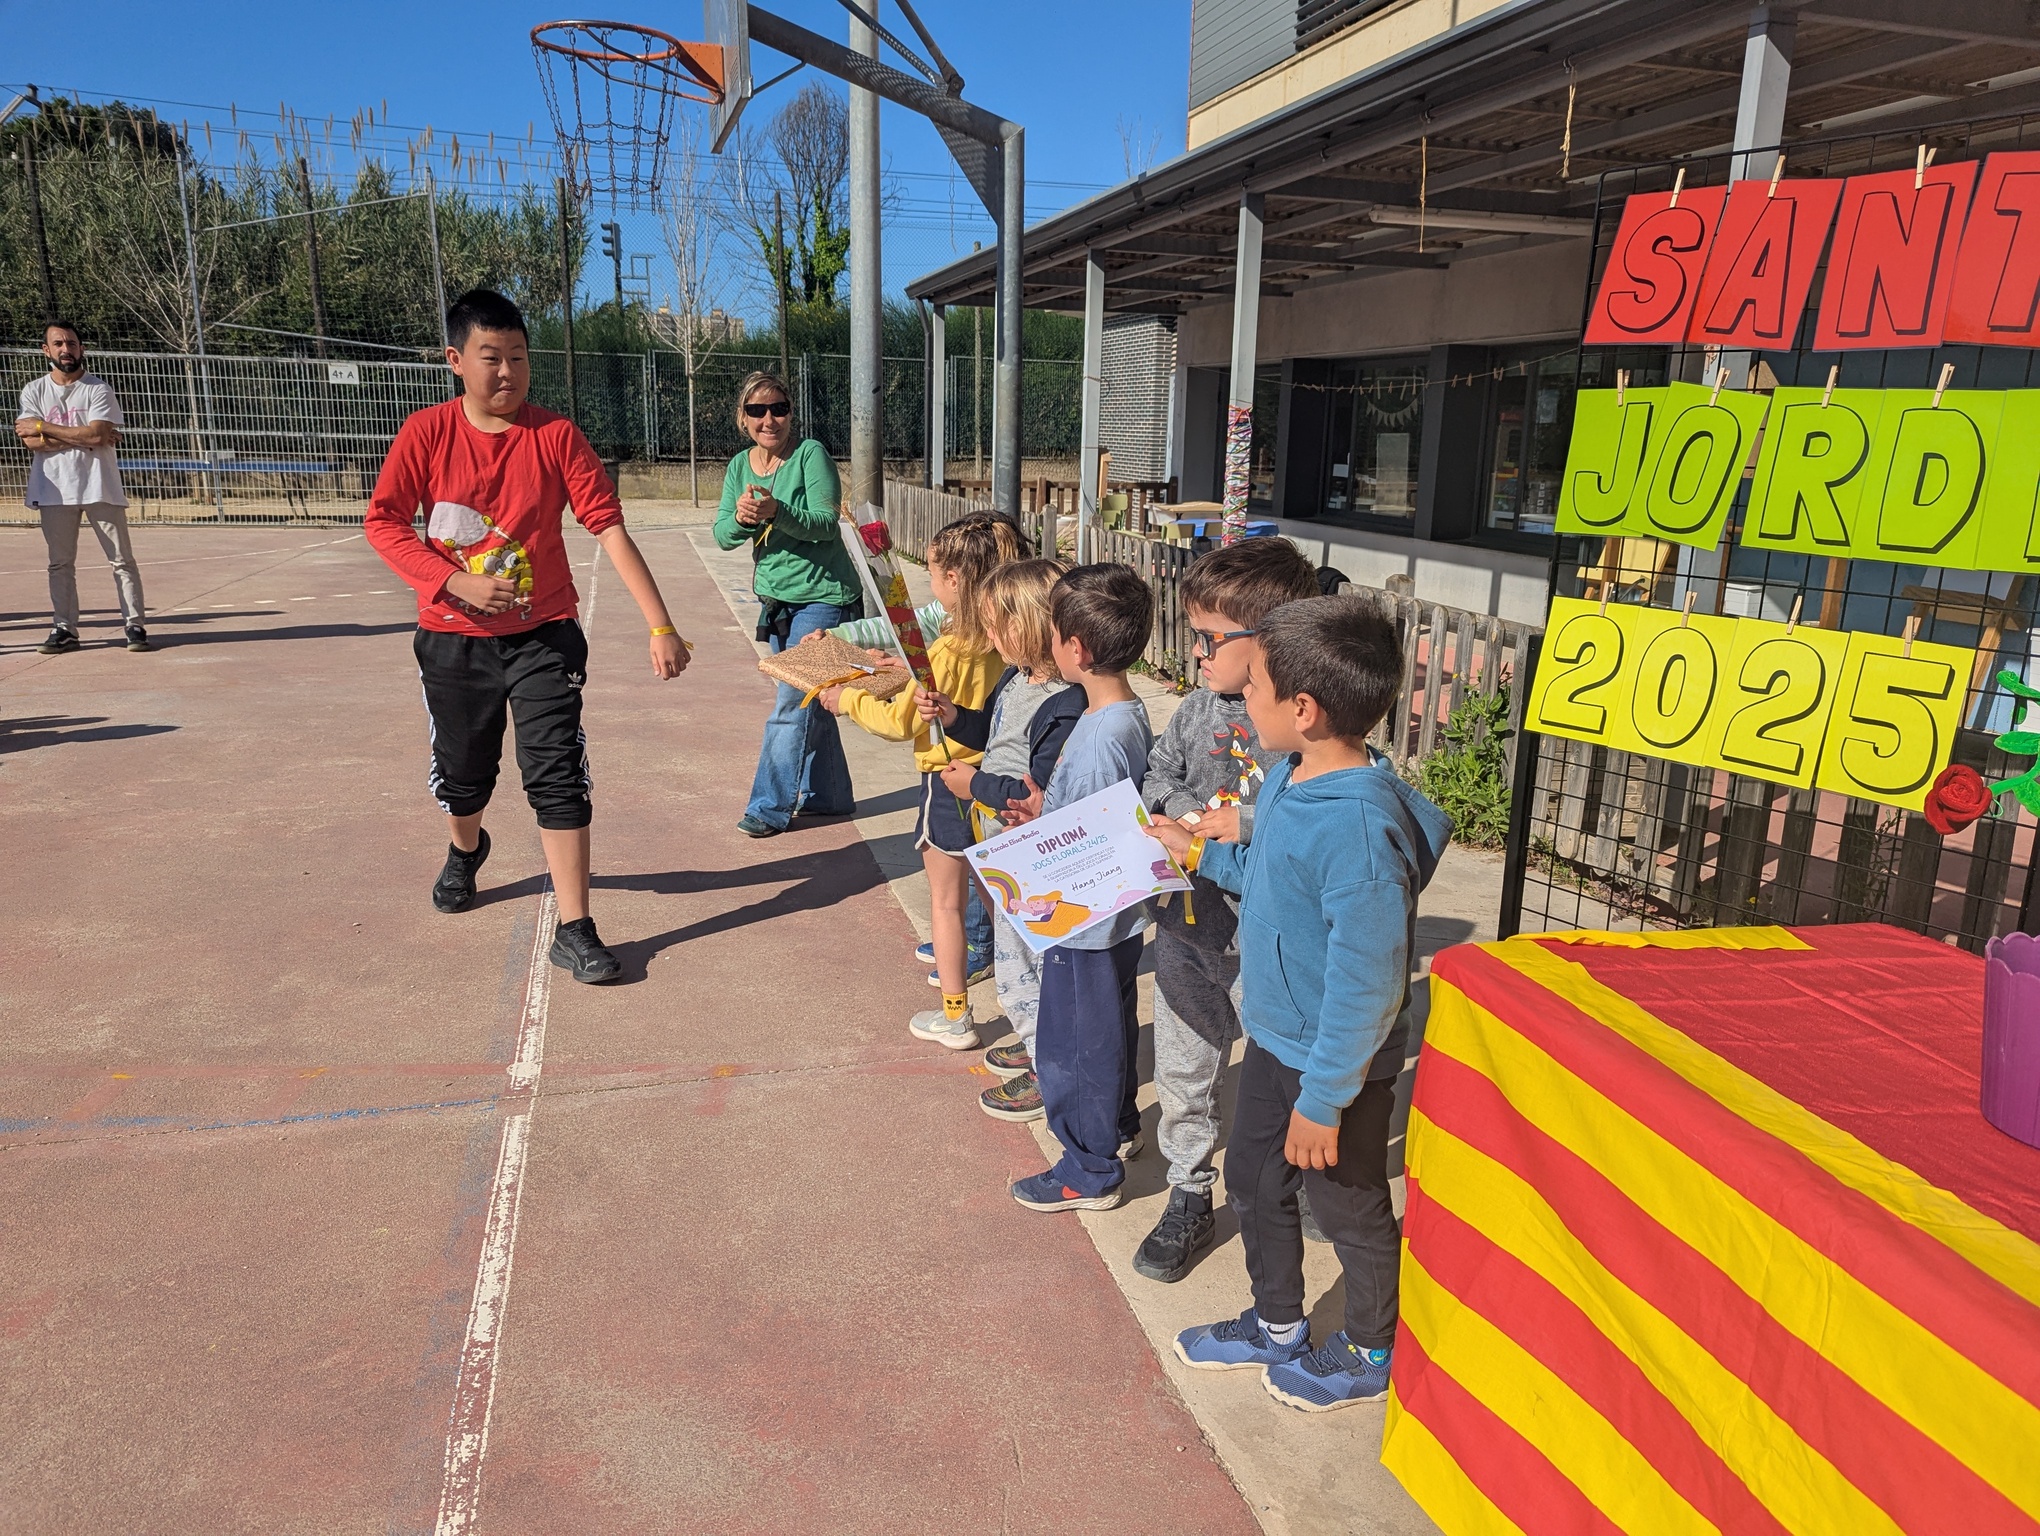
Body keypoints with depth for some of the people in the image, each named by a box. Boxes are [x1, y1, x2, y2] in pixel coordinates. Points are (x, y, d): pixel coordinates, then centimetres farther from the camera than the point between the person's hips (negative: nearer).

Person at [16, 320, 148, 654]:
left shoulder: (99, 389, 0)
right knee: (60, 562, 7)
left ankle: (135, 625, 1)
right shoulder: (33, 391, 8)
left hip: (99, 487, -3)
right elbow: (31, 442, -4)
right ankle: (65, 629, 12)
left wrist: (42, 427, -8)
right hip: (54, 490, 3)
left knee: (122, 559, -2)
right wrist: (84, 438, -12)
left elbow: (97, 434, -14)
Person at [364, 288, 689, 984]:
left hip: (544, 636, -1)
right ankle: (465, 850, 52)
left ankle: (575, 931, -1)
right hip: (453, 639, 2)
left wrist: (661, 625, -20)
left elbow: (609, 529, -13)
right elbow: (382, 522, -5)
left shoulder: (556, 436, -9)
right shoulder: (427, 432, -6)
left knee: (558, 778, -8)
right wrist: (458, 582, -19)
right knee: (463, 773, 18)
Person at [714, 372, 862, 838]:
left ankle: (770, 807, 0)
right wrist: (741, 517, -24)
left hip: (823, 595, -7)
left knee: (793, 703, -8)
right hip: (776, 598, 7)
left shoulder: (811, 454, -13)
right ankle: (828, 797, 28)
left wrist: (777, 512, -35)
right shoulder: (739, 466, 5)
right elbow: (723, 536, -2)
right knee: (810, 701, 16)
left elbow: (826, 524, -20)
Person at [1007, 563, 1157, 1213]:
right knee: (1109, 1028, 26)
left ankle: (1091, 1171, 24)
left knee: (1074, 1044, 8)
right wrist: (1045, 806, 2)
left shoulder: (1100, 737, -29)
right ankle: (1119, 1126, 46)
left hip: (1086, 922, -10)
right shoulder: (1130, 715, 1)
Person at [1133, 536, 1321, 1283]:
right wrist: (1188, 810, -5)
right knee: (1182, 1069, 16)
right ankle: (1189, 1199, 33)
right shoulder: (1200, 708, 2)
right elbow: (1155, 773, 13)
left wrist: (1247, 824, -24)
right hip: (1189, 920, 6)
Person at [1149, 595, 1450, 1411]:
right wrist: (1199, 852, 15)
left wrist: (1323, 1100, -23)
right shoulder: (1289, 778, -3)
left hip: (1336, 1065, -9)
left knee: (1351, 1210, 15)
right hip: (1274, 1038, 9)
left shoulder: (1358, 825, -33)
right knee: (1253, 1183, 24)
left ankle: (1370, 1354, 42)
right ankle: (1276, 1326, 48)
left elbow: (1367, 983, -29)